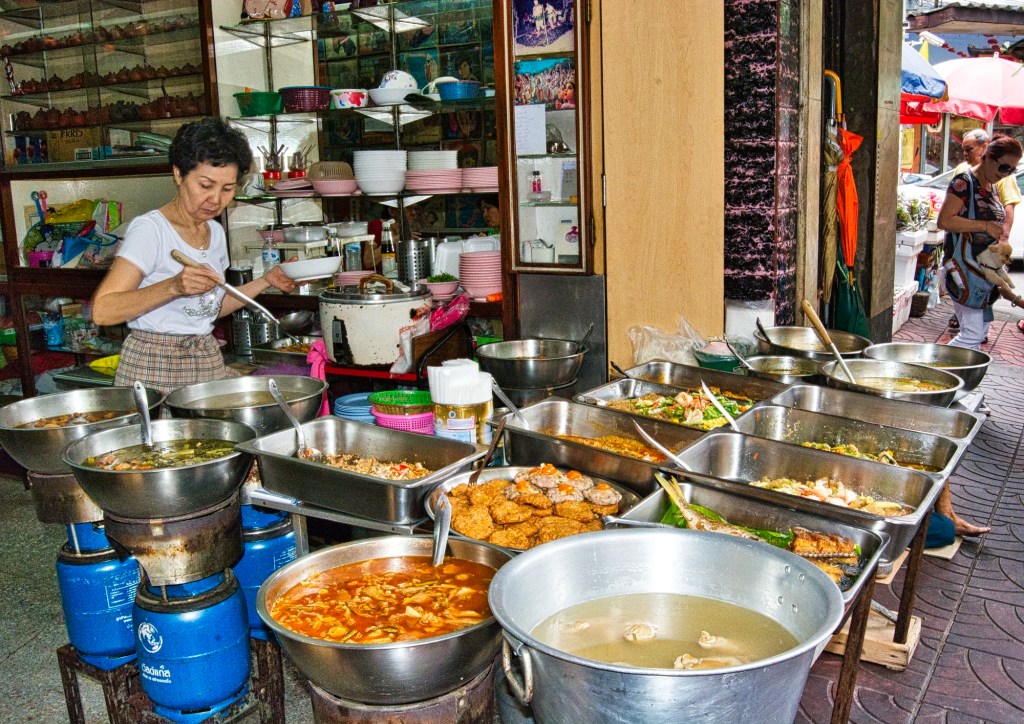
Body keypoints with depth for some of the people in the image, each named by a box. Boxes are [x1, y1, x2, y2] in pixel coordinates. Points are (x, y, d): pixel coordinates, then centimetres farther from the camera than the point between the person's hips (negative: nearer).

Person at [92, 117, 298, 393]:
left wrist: (266, 281, 11)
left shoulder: (215, 232, 10)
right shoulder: (150, 229, -12)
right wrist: (173, 287, -32)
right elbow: (102, 310, -21)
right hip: (155, 370, -6)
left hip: (208, 361, 6)